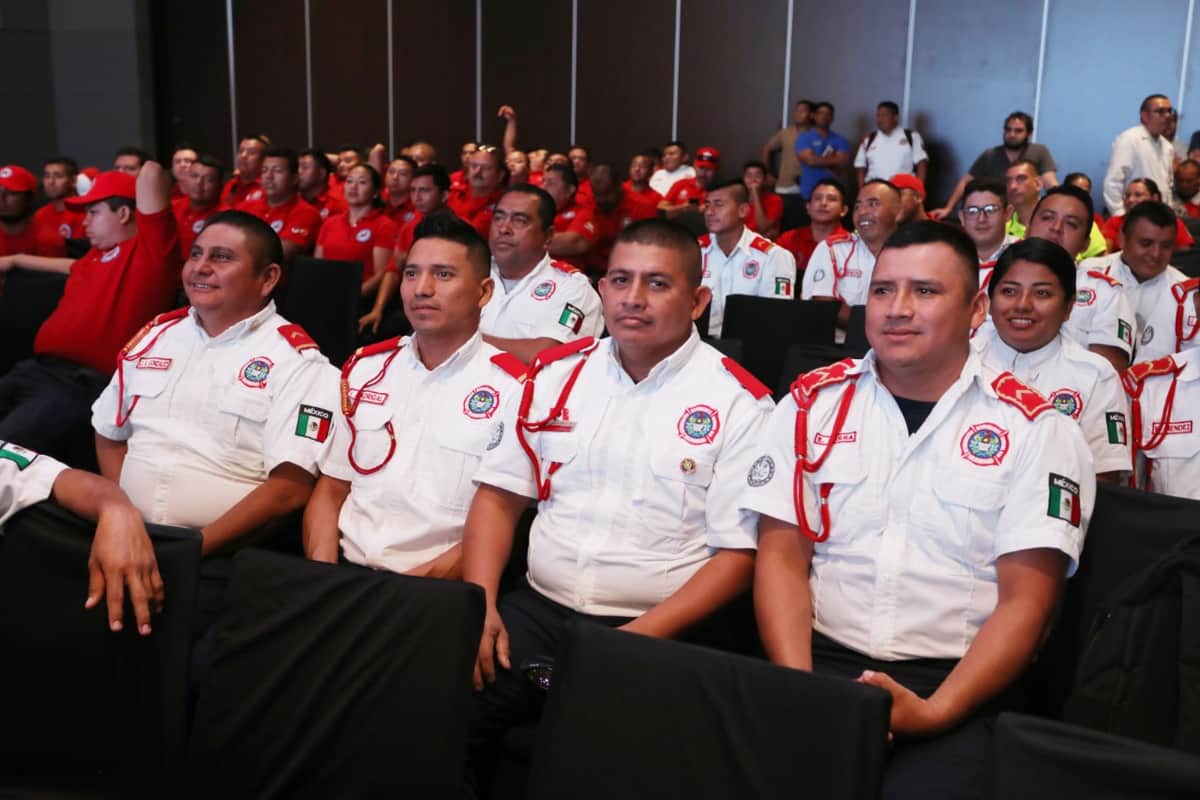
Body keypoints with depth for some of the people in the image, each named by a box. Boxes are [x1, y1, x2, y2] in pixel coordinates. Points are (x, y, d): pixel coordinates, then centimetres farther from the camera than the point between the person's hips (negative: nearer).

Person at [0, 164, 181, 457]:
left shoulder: (149, 248, -3)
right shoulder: (97, 255, 26)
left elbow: (151, 172, -14)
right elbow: (74, 267, 51)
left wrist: (150, 176, 10)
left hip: (81, 384, -9)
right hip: (35, 369, 9)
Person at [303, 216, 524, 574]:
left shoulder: (512, 389, -3)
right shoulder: (365, 367, 12)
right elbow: (331, 490, 14)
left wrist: (417, 586, -16)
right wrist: (321, 574, -3)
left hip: (438, 592, -4)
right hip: (345, 568, 4)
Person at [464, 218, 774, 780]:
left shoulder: (739, 403, -3)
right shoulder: (557, 373, 9)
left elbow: (738, 555, -6)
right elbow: (499, 496, 10)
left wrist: (637, 638, -16)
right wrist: (479, 606, -5)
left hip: (662, 632, -3)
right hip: (538, 608, 3)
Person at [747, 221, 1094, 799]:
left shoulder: (1037, 431, 1)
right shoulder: (811, 404, 7)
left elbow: (1025, 601, -3)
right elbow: (782, 558, 4)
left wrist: (933, 712, -16)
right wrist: (800, 687, -11)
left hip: (959, 686, -1)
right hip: (822, 661, 2)